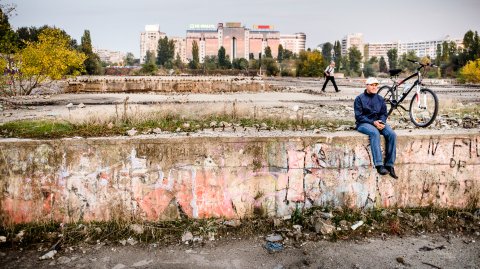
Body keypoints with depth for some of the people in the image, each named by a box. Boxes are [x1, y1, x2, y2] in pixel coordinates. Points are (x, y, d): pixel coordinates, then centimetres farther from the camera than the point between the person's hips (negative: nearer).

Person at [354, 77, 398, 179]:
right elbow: (358, 116, -8)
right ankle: (379, 165, -38)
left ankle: (389, 165, -20)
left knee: (392, 134, -24)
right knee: (375, 133, -37)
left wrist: (381, 122, -10)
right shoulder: (359, 99, -1)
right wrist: (373, 122, -18)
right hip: (363, 124, -5)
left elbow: (384, 114, 13)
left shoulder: (380, 99, 14)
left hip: (378, 122, 5)